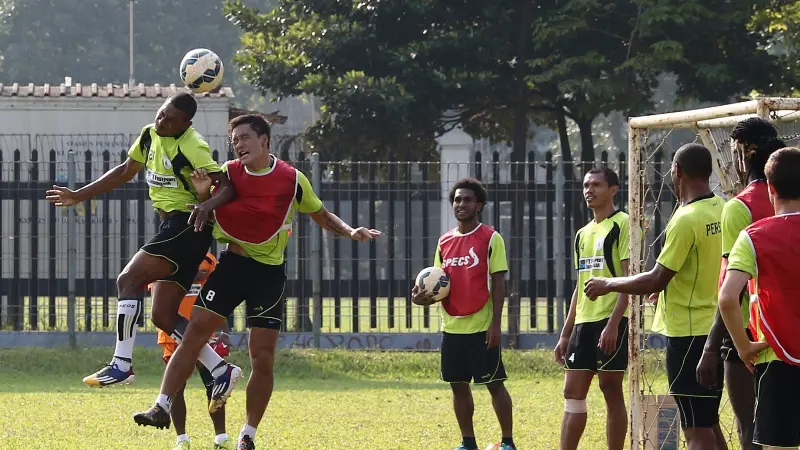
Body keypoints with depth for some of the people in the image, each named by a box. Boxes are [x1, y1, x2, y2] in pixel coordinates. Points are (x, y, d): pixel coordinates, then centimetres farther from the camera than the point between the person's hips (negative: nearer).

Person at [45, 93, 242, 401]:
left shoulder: (192, 148, -16)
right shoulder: (150, 135, 9)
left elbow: (227, 187, -21)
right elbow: (126, 171, 24)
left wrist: (207, 206, -42)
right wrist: (79, 196, 26)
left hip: (187, 226, -9)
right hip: (171, 228, 9)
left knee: (128, 280, -18)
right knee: (164, 317, 5)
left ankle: (122, 364, -19)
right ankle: (221, 371, 8)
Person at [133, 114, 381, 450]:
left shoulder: (293, 180, -5)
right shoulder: (228, 173, 0)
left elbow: (321, 216, 11)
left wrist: (350, 232, -5)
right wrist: (203, 192, -9)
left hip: (269, 272, -1)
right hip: (232, 262, 1)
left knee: (262, 359, -1)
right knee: (194, 333, -10)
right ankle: (162, 407, -9)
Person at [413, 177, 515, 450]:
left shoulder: (491, 239, -5)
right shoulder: (444, 242, 10)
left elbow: (498, 284, -8)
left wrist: (495, 324, -14)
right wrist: (426, 297, -7)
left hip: (481, 327, -5)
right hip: (452, 327, 6)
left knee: (494, 383, -2)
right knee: (458, 385, 8)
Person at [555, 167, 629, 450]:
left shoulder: (622, 225, -6)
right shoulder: (583, 234, 18)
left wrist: (613, 324, -21)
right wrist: (566, 334, 18)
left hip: (610, 321, -8)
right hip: (583, 322, 8)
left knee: (611, 389, -4)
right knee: (572, 392, 5)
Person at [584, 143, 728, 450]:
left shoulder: (686, 219, -19)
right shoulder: (721, 211, 6)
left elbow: (655, 281, -17)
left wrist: (608, 285, -3)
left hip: (689, 332, -8)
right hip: (714, 329, 8)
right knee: (708, 424, 16)